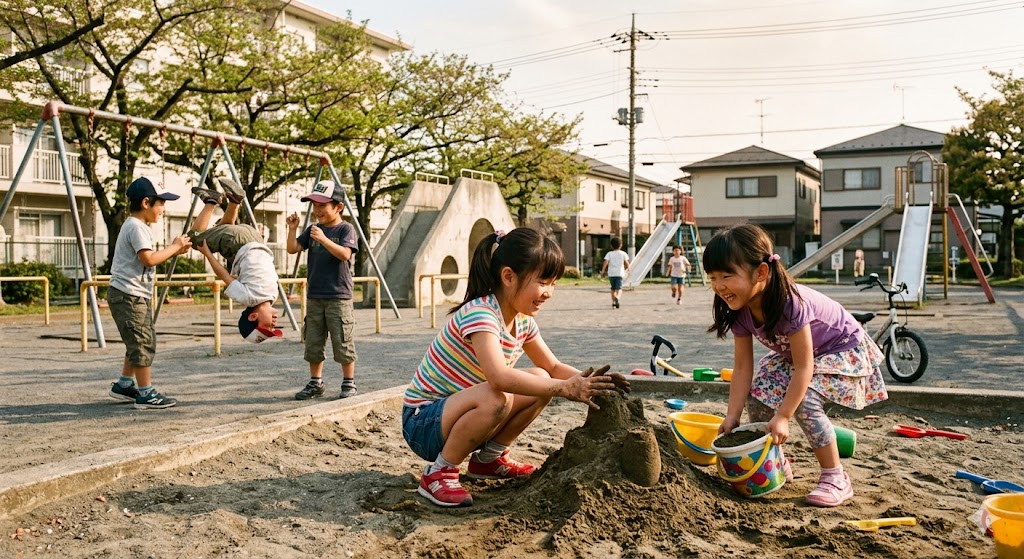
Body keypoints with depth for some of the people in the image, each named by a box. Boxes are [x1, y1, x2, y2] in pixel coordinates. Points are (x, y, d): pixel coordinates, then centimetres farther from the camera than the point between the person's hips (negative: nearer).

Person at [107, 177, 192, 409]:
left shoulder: (137, 226, 18)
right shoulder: (136, 227, -15)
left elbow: (149, 259, 18)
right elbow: (149, 259, -26)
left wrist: (174, 251, 7)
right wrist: (173, 247, -15)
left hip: (137, 295, 11)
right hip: (129, 295, -11)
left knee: (143, 342, 18)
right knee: (142, 343, -8)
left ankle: (124, 385, 28)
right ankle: (146, 394, -3)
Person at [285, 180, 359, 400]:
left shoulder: (345, 229, -5)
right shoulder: (312, 229, 11)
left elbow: (345, 254, -21)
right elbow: (293, 249, 4)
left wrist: (324, 239, -32)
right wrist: (292, 229, -10)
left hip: (338, 297, -6)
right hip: (314, 297, 6)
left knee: (342, 343, -1)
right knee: (313, 344, 10)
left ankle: (349, 383, 11)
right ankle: (315, 383, 20)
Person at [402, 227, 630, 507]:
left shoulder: (523, 321, 1)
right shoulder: (480, 314, -27)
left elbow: (553, 367, 9)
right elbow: (499, 377, -42)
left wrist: (585, 380, -11)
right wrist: (565, 388, -39)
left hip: (459, 412, 8)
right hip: (422, 421, -8)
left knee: (540, 380, -4)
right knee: (495, 399, -35)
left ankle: (488, 458, 10)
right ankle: (438, 473, -14)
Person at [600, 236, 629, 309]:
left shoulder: (609, 254, 4)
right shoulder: (623, 254, 5)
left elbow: (606, 262, -9)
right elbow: (626, 263, 1)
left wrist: (603, 271, -8)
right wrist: (627, 268, 21)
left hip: (611, 273, 2)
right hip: (619, 273, -2)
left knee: (613, 288, 17)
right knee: (619, 288, -9)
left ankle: (613, 303, 17)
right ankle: (617, 297, -39)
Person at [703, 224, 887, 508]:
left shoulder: (789, 303, -39)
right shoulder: (739, 310, -18)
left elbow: (803, 367, -35)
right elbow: (742, 368, -13)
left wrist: (782, 417, -36)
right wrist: (732, 417, -19)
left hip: (844, 348, -7)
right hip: (791, 351, 7)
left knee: (804, 400, -28)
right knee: (757, 394, -8)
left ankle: (836, 479, -12)